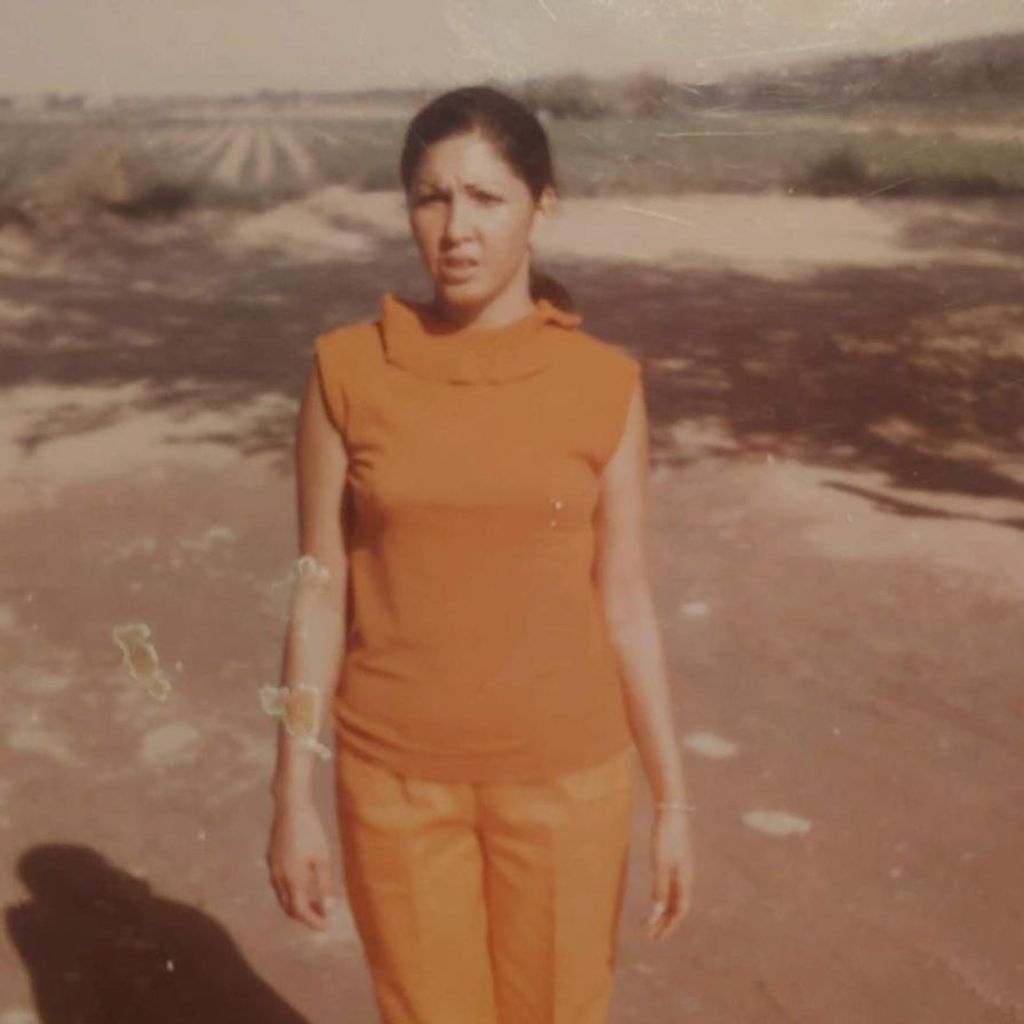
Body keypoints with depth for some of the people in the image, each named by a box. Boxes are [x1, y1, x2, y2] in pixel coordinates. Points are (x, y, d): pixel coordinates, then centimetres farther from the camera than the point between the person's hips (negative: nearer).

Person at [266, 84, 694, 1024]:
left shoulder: (605, 383, -7)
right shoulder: (349, 370, -8)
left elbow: (624, 599, -1)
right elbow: (321, 592, -3)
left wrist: (673, 801, 1)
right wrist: (293, 798, -2)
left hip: (562, 771, 0)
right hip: (400, 775, 0)